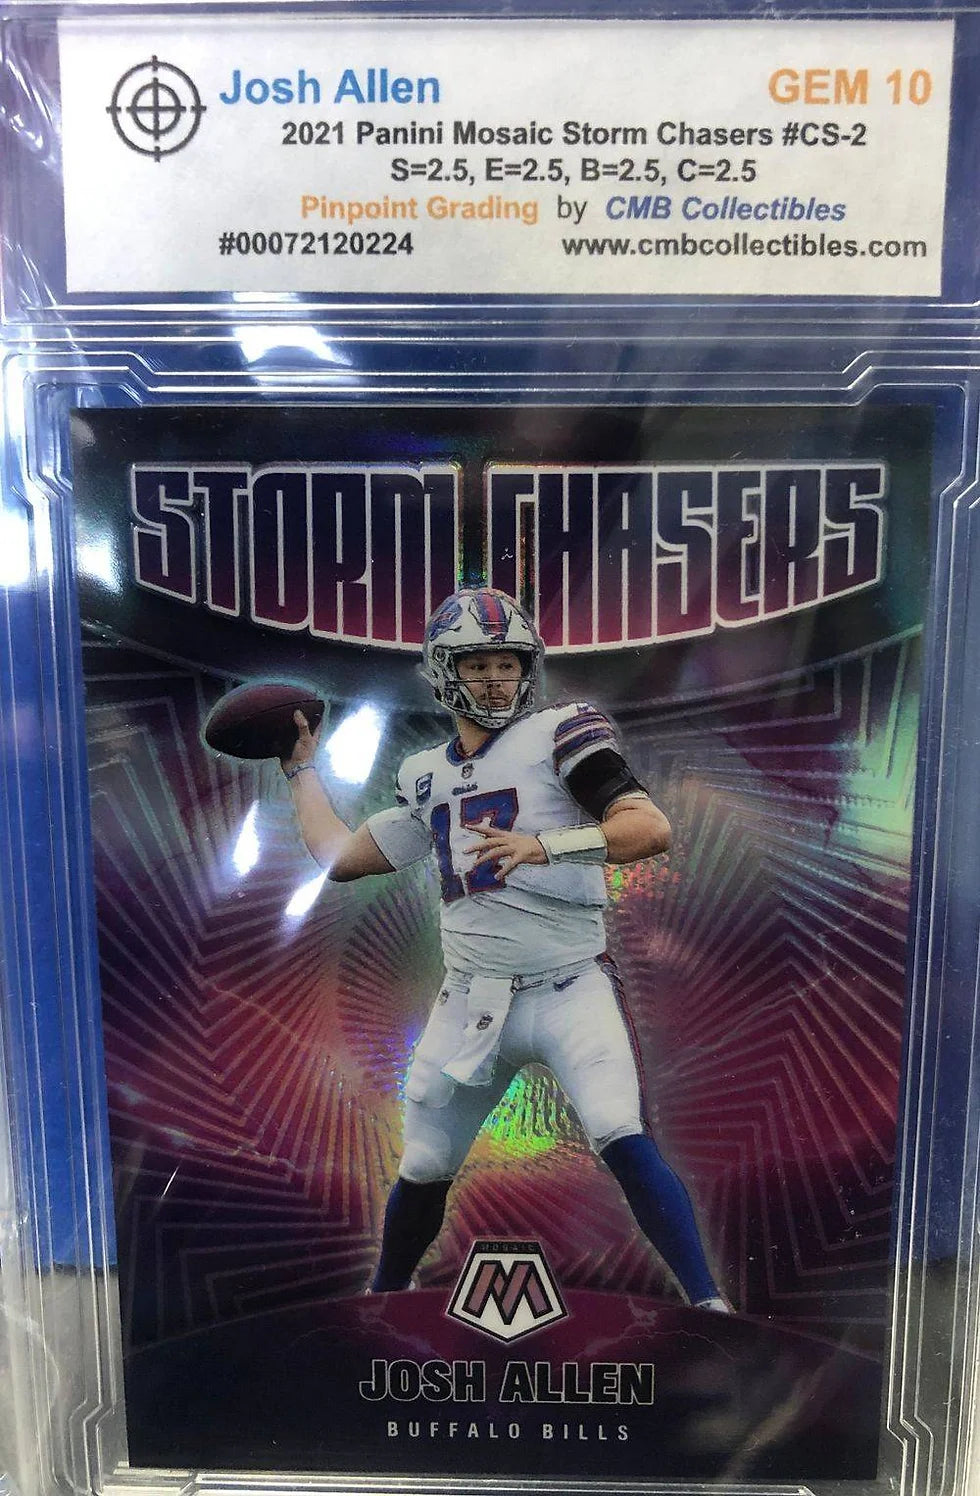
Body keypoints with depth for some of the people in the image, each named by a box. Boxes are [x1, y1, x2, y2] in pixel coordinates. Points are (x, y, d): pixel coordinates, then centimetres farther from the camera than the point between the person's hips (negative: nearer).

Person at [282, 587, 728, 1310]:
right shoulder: (427, 776, 11)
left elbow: (651, 828, -17)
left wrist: (544, 845, -30)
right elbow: (341, 857, 17)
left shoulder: (559, 733, -5)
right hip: (472, 1001, 5)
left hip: (569, 989, -4)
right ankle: (385, 1297, 40)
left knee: (625, 1142, -20)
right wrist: (301, 765, 25)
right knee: (422, 1171, 14)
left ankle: (708, 1304, -3)